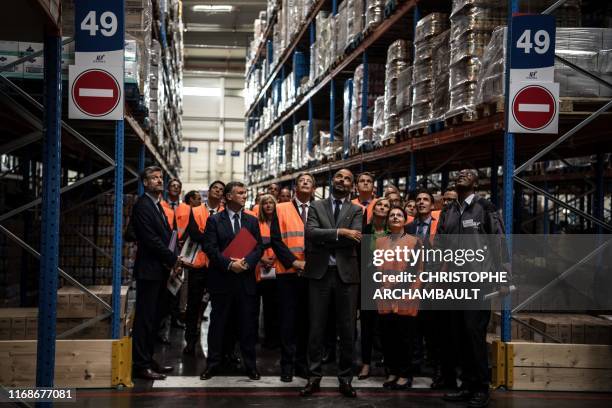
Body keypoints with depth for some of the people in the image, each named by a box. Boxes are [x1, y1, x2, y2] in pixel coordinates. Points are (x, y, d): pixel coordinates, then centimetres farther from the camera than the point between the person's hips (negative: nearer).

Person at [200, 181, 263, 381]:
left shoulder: (252, 221, 11)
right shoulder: (214, 220, 2)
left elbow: (258, 247, 5)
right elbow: (210, 247, -7)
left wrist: (246, 262, -14)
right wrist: (229, 264, -17)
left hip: (246, 280, 2)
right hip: (221, 280, -2)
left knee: (248, 323, 5)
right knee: (218, 322, 5)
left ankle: (250, 365, 14)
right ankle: (212, 364, 14)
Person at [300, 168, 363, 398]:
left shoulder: (356, 210, 7)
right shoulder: (316, 206, 8)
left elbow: (354, 239, -10)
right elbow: (311, 233, -9)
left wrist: (323, 240, -11)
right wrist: (340, 232, -16)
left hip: (347, 273, 0)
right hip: (319, 272, 0)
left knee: (347, 329, 5)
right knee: (316, 327, 4)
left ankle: (345, 379, 15)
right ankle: (314, 377, 13)